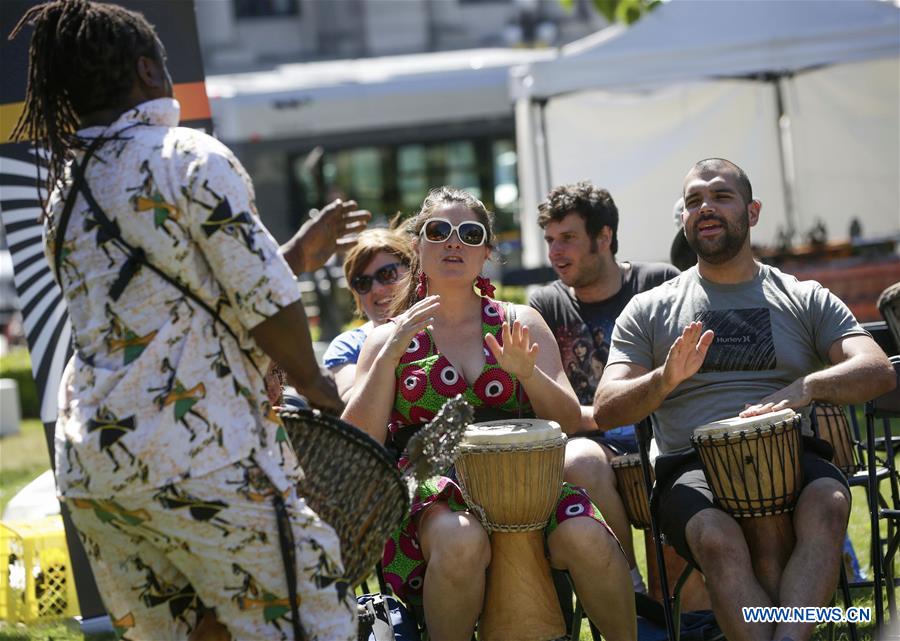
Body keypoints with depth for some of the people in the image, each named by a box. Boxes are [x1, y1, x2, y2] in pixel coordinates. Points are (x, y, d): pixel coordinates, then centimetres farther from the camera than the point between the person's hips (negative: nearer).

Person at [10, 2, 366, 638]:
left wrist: (299, 252, 27)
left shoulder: (66, 191, 17)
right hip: (195, 456, -8)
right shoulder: (190, 156, -6)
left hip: (86, 463, 8)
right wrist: (314, 384, 9)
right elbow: (265, 305, -9)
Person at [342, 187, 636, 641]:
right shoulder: (389, 338, 12)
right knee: (461, 539, -37)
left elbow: (569, 422, 8)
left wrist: (528, 373, -11)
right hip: (428, 491, -2)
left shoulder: (519, 324, 16)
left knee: (585, 536, -30)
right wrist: (389, 357, -11)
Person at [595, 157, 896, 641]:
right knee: (718, 537, -36)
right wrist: (664, 380, -17)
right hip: (692, 468, 0)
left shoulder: (807, 300, 16)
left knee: (826, 503, -35)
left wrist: (807, 387, -21)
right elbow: (605, 411, 5)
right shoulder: (651, 310, 15)